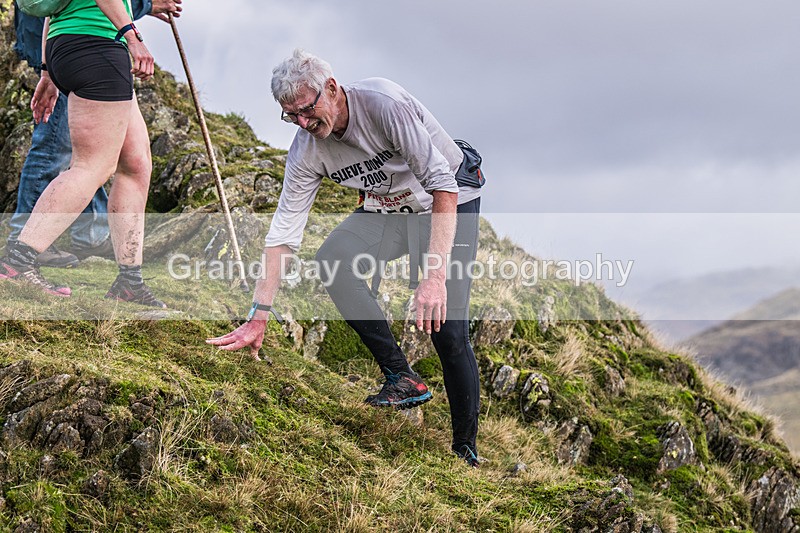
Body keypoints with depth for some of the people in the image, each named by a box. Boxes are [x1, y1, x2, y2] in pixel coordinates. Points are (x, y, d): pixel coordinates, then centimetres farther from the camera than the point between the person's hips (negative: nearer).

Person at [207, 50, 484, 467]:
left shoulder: (384, 103, -30)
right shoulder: (306, 151, -12)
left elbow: (443, 185, -32)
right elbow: (283, 233, -9)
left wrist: (435, 275, -40)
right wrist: (258, 318, -14)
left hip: (450, 203, -6)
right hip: (387, 209, 6)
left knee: (446, 328, -17)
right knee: (331, 262, -21)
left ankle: (466, 452, -2)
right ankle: (403, 380, -12)